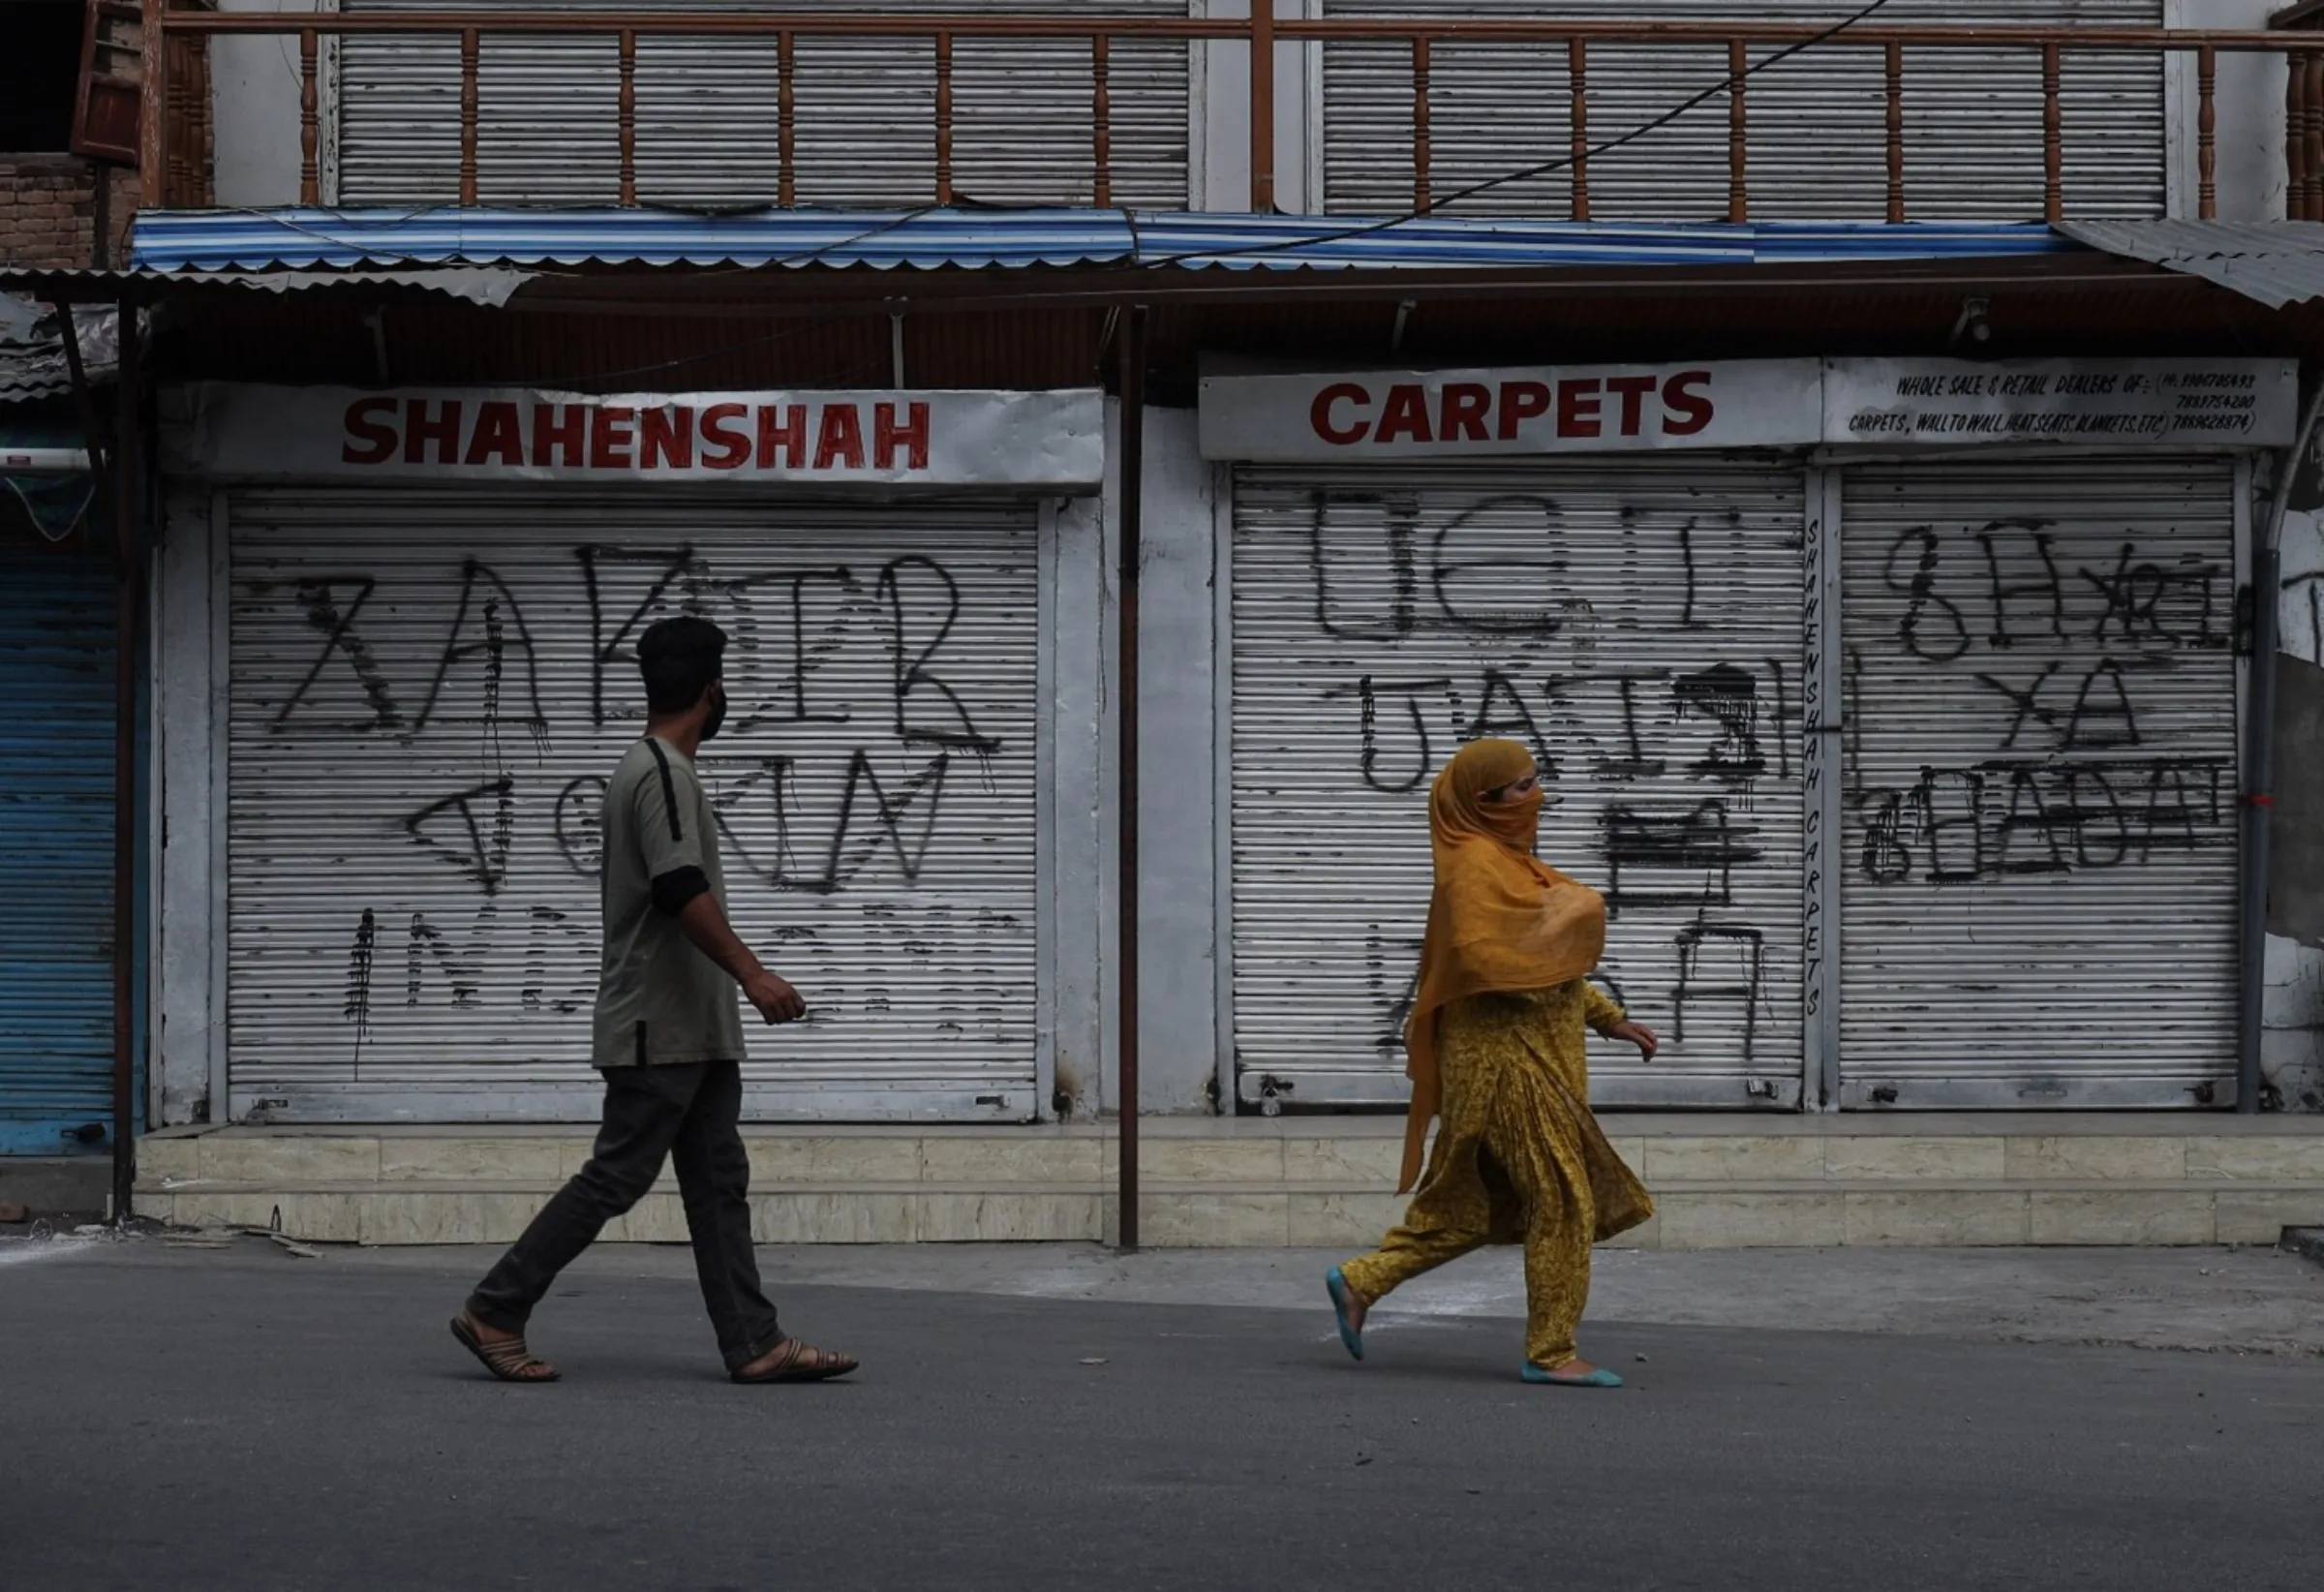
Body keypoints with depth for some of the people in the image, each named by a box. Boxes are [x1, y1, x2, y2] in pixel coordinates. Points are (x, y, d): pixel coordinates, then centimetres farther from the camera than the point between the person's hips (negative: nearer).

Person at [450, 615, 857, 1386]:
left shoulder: (645, 770, 17)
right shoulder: (663, 774, -16)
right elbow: (683, 892, -26)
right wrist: (752, 975, -27)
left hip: (693, 1032, 11)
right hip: (662, 1030, -11)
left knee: (719, 1182, 7)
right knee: (615, 1177, -7)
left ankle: (755, 1344, 6)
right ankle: (495, 1312, -1)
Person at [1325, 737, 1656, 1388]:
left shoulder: (1508, 859, 17)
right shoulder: (1475, 865, -14)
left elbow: (1544, 963, 24)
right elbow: (1476, 956, -28)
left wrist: (1608, 1018, 19)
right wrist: (1564, 914, -16)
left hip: (1530, 1053, 10)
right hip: (1506, 1052, -10)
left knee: (1475, 1202, 14)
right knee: (1562, 1200, -5)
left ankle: (1360, 1281, 19)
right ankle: (1551, 1352, 1)